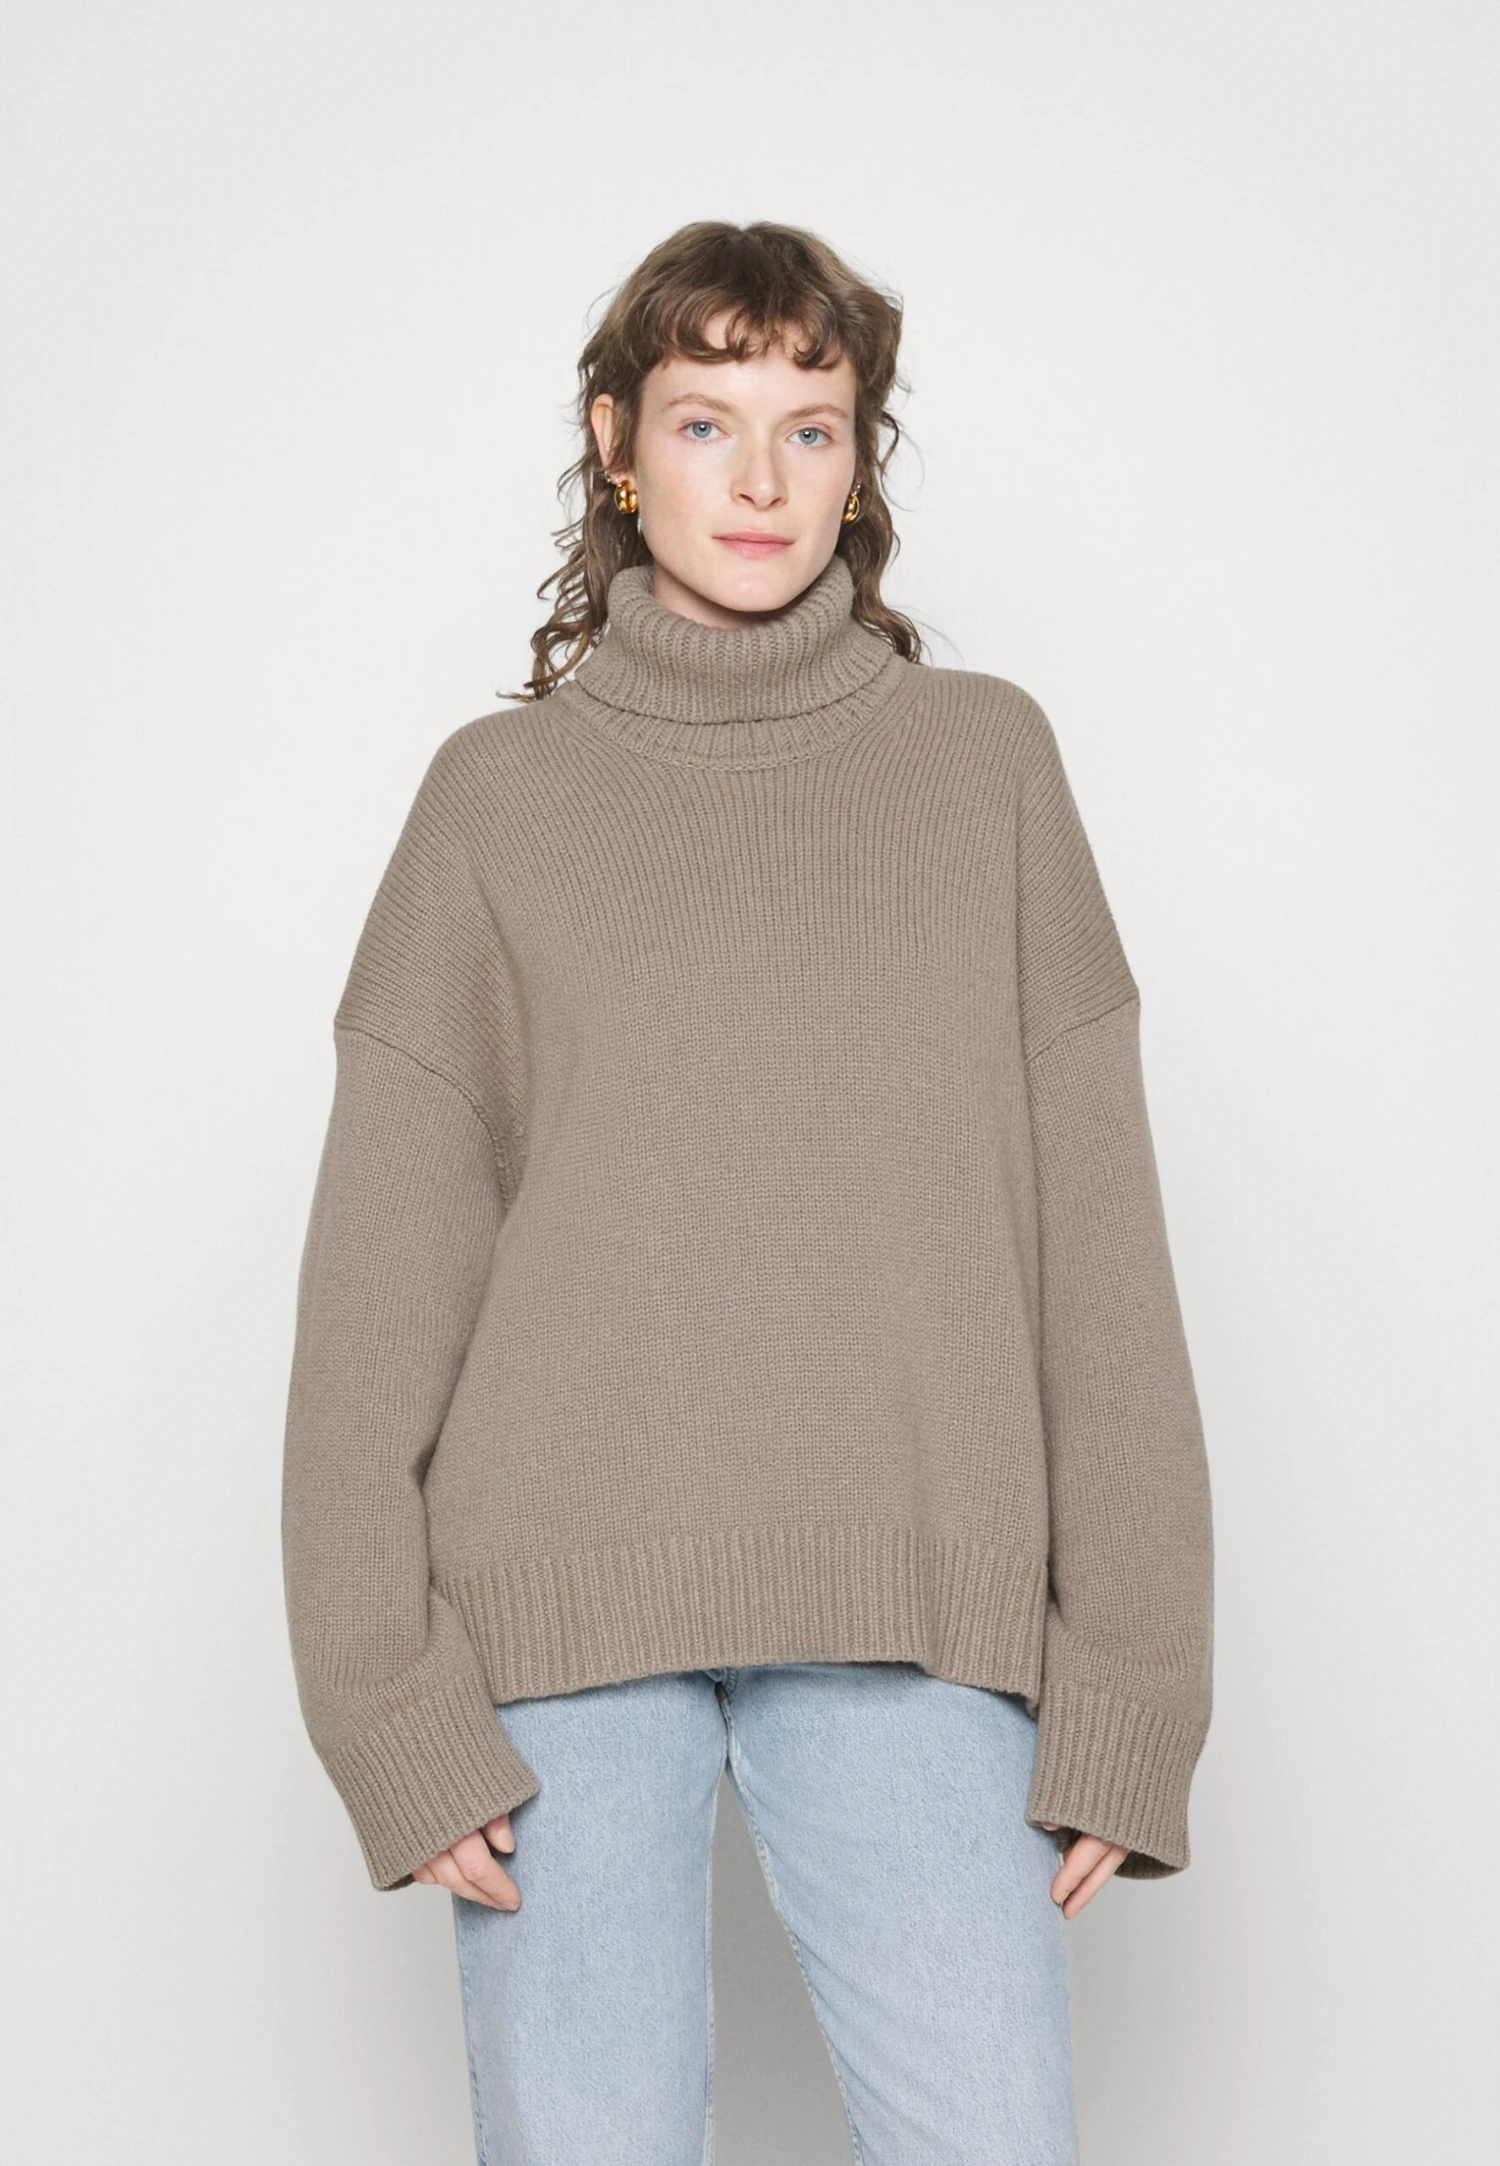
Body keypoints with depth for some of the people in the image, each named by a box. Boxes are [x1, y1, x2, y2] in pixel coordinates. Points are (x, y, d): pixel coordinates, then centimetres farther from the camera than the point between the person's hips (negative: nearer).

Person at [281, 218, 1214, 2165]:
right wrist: (388, 1702, -5)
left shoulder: (985, 760, 9)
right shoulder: (500, 793, 8)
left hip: (911, 1623, 0)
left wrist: (1127, 1687, -1)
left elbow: (1098, 1242, 6)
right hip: (558, 1611, 0)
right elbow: (381, 1275, 4)